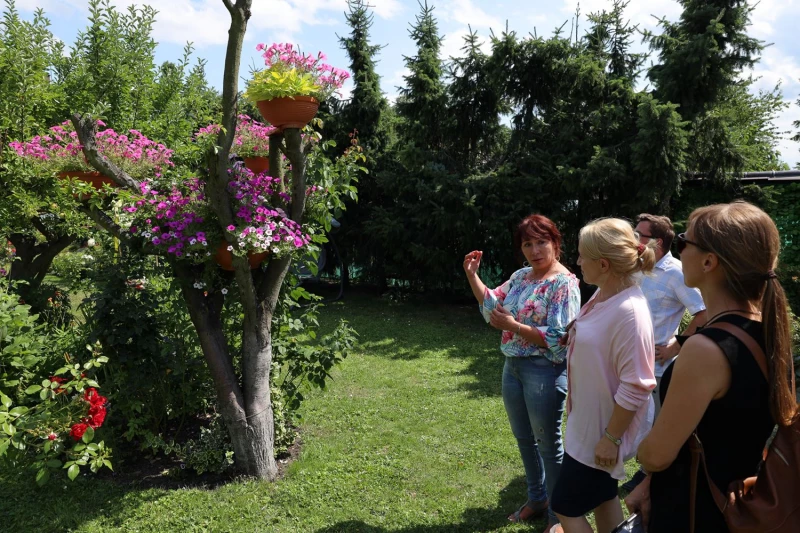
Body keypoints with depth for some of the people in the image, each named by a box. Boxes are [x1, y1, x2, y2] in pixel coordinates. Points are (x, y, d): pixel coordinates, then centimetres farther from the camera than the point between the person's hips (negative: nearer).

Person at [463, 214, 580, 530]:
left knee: (549, 444, 7)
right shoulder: (521, 276, 6)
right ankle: (537, 499, 41)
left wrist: (513, 326, -24)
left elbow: (558, 338, -22)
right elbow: (493, 304, 13)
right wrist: (472, 276, 2)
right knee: (524, 438, 20)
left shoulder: (563, 283, -16)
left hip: (544, 371, -8)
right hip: (513, 367, 8)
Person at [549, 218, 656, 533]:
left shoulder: (629, 311, -28)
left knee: (565, 507, 5)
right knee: (603, 498, 22)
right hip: (587, 423, 9)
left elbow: (635, 387, -26)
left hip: (600, 431, -9)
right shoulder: (601, 297, 0)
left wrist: (611, 438, -20)